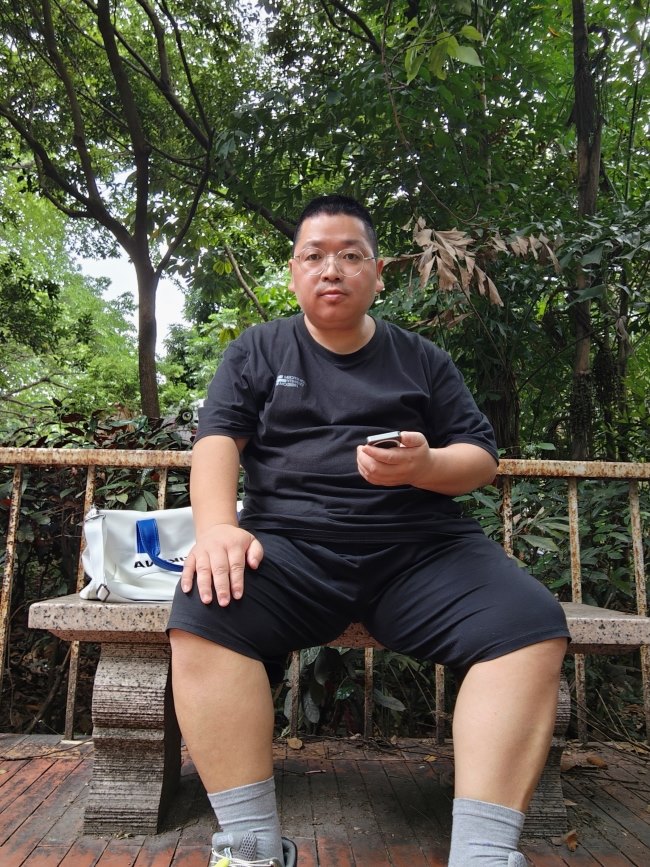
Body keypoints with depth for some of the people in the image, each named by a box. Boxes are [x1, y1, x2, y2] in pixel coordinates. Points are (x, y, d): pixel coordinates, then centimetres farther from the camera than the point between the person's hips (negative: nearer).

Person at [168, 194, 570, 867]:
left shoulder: (421, 359, 17)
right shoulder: (256, 352, 15)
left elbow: (481, 458, 13)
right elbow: (217, 440, 2)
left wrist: (426, 466, -11)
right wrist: (217, 526, -19)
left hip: (421, 547, 2)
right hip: (291, 545, -1)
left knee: (531, 624, -23)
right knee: (202, 614, -29)